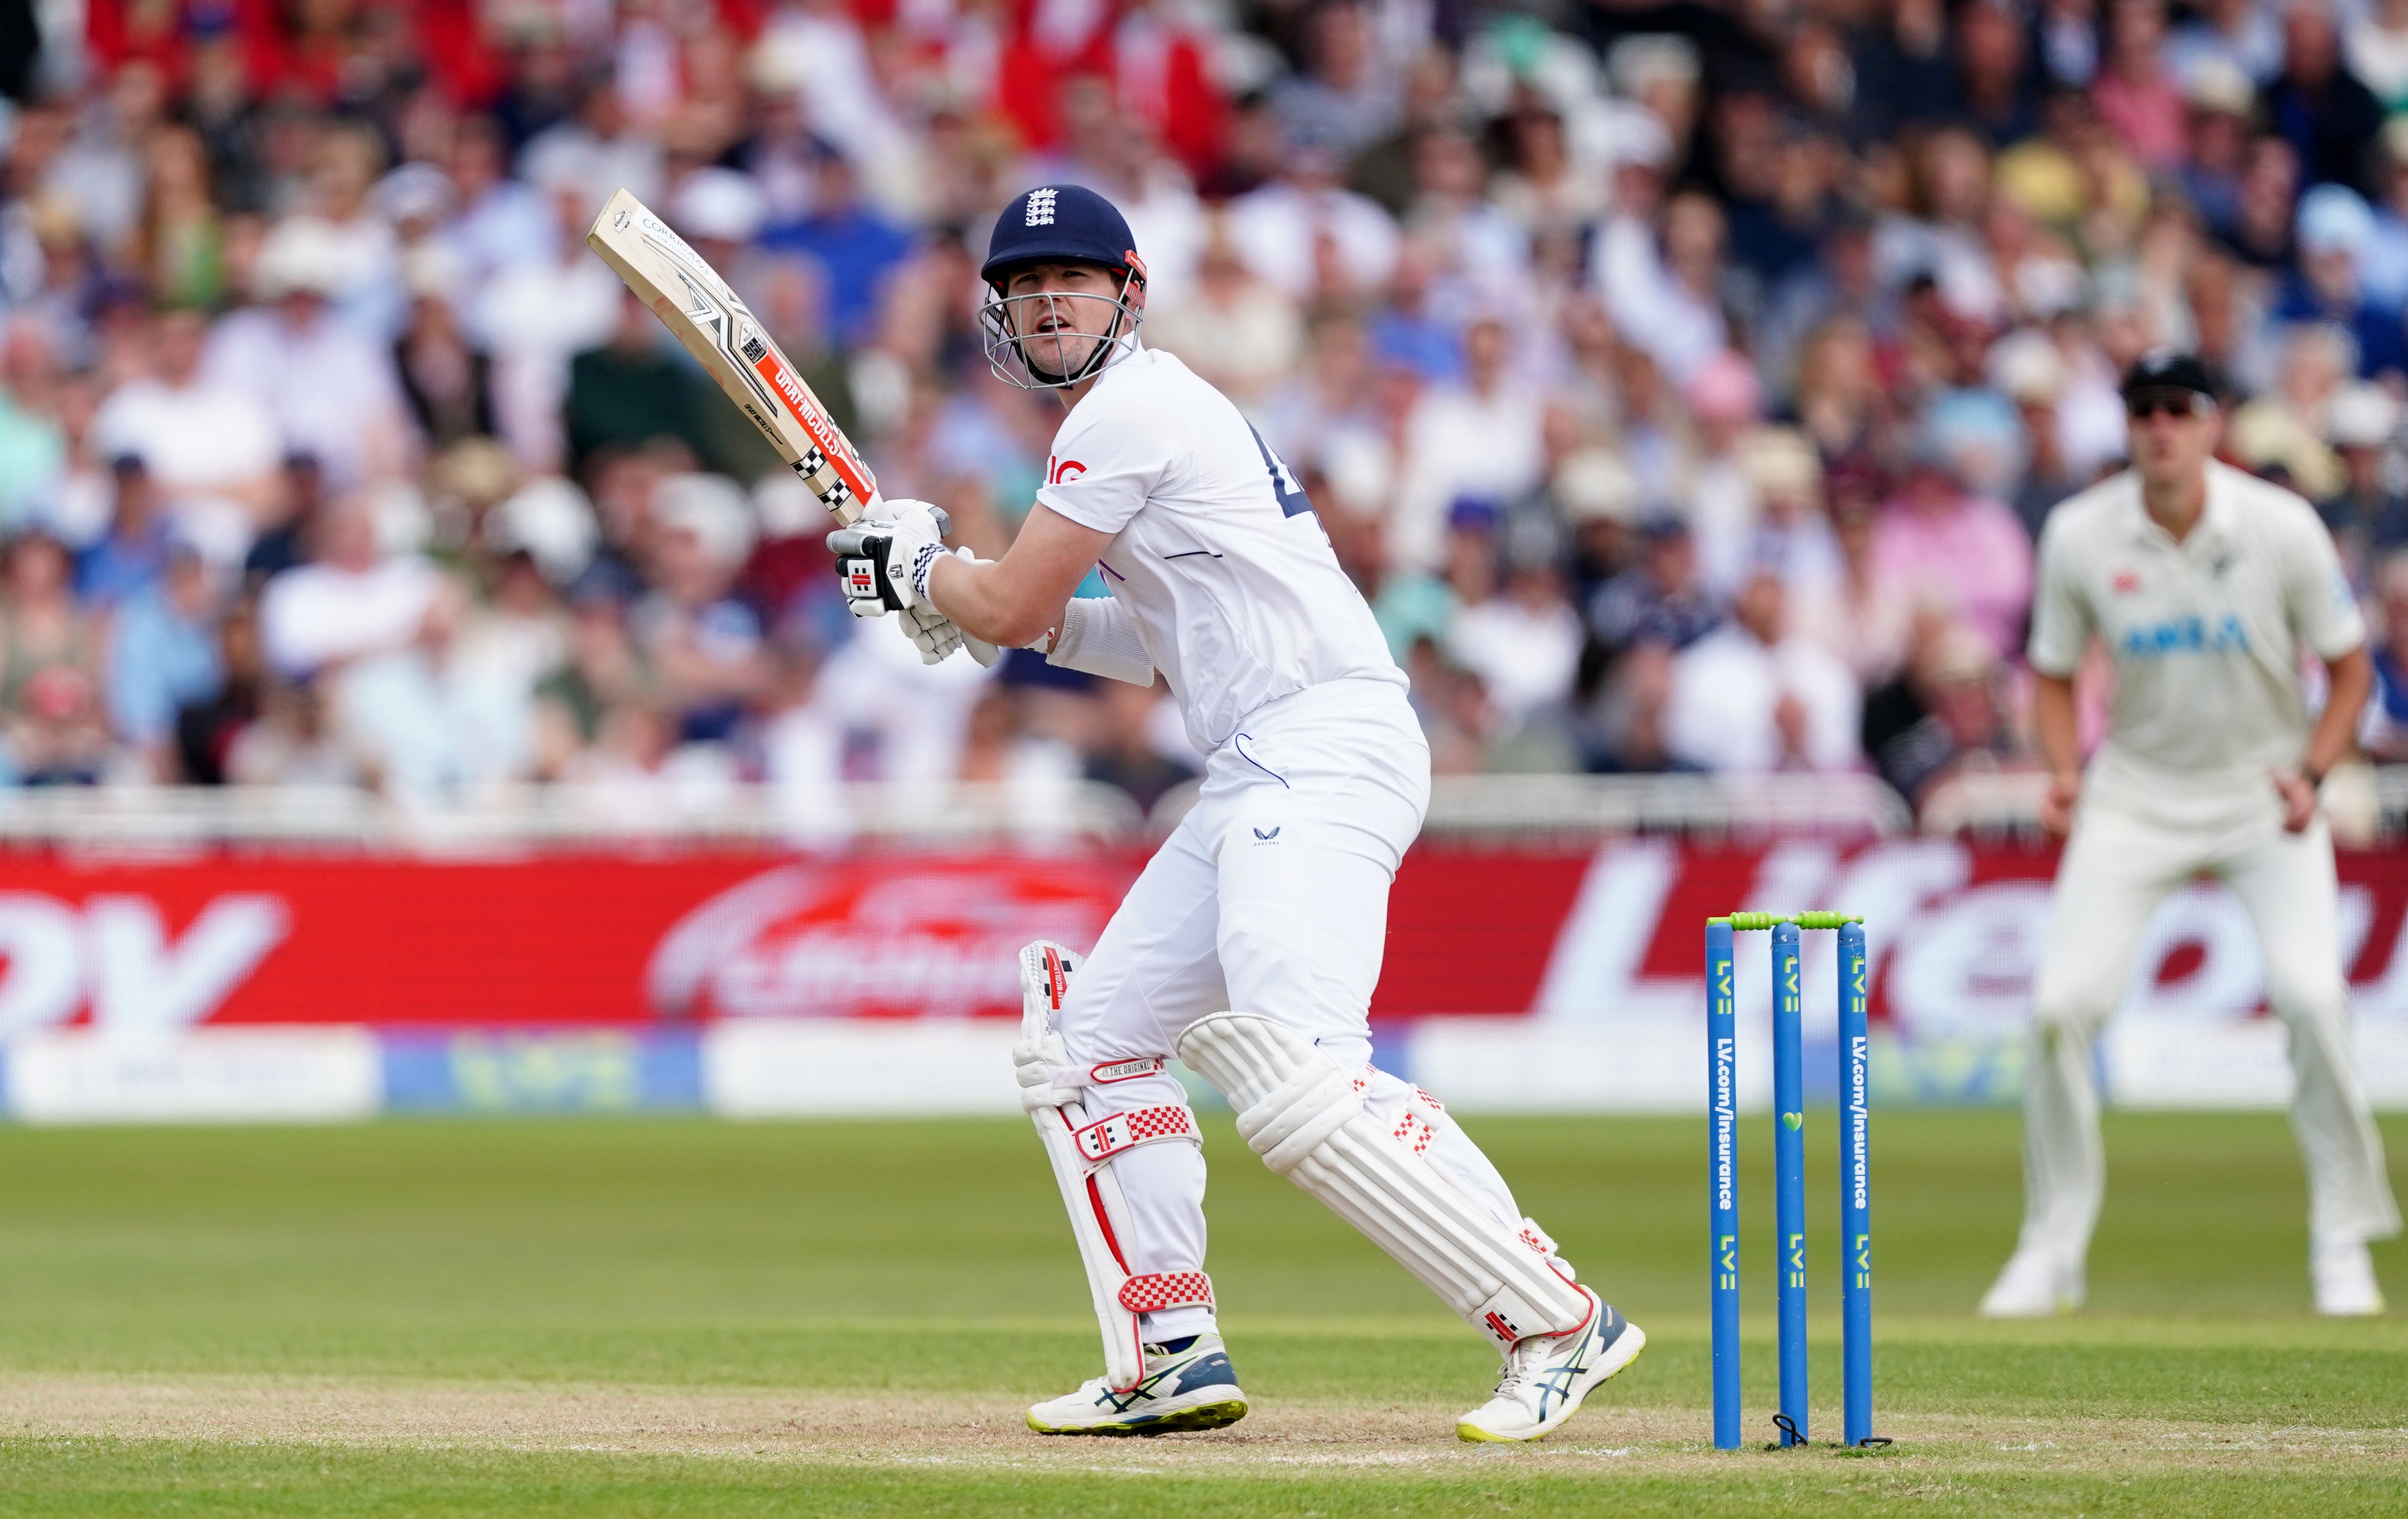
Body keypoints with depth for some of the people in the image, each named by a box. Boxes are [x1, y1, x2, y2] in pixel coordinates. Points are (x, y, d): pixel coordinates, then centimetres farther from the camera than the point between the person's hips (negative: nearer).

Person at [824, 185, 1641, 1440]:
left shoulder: (1131, 408, -7)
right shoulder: (1143, 411, 24)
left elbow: (1011, 606, -7)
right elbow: (1174, 641, 28)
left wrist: (915, 564, 14)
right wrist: (955, 596, 22)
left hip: (1323, 751, -11)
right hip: (1263, 780, 11)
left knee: (1297, 1075, -25)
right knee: (1096, 1032, 14)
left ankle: (1557, 1326, -26)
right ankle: (1174, 1358, 12)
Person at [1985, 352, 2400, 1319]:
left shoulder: (2282, 528, -14)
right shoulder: (2081, 537, -10)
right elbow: (2053, 675, 5)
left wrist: (2311, 774, -17)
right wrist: (2064, 770, -13)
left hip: (2263, 794, -2)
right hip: (2136, 796, 2)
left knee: (2311, 993, -21)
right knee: (2061, 1003, -11)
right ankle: (2052, 1249, 5)